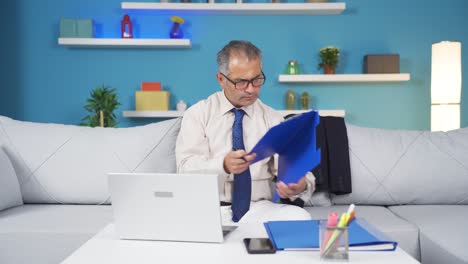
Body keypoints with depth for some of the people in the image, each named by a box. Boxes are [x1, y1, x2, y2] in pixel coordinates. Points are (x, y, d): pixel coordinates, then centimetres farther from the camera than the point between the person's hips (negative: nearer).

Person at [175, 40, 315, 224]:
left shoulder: (273, 119, 12)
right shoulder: (197, 115, 6)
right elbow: (187, 167, -7)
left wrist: (301, 185, -24)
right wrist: (223, 165, -28)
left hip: (258, 209, 3)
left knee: (299, 217, -29)